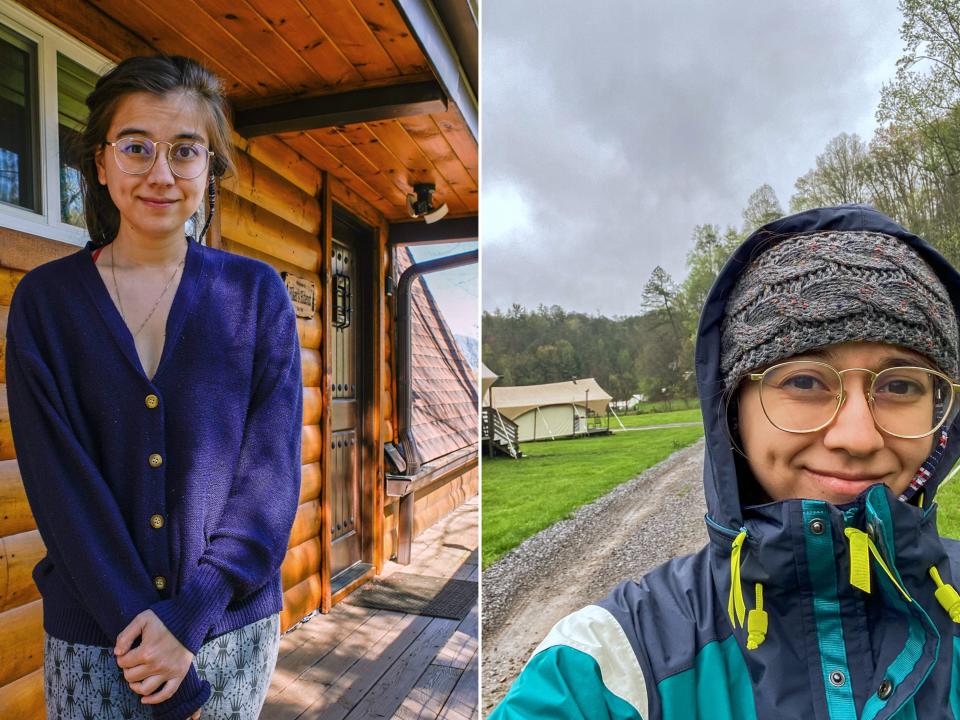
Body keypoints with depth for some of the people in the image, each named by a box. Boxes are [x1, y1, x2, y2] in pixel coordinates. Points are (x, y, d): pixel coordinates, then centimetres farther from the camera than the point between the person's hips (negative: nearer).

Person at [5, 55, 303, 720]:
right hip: (94, 636, 0)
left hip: (236, 626, 1)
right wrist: (150, 643, -14)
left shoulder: (257, 292, -5)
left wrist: (189, 615, -14)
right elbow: (60, 483, -9)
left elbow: (273, 471, -8)